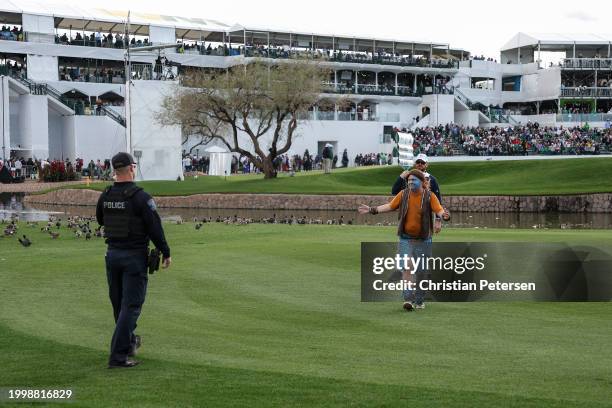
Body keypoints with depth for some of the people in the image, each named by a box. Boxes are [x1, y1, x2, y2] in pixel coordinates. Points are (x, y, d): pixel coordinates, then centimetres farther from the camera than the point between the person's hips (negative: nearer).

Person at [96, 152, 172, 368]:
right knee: (131, 306, -2)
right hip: (135, 256, -6)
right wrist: (166, 253, -3)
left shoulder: (105, 196, 0)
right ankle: (118, 355, -8)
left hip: (112, 254, 6)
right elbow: (155, 228, -15)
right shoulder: (141, 197, -17)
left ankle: (129, 343, 37)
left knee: (119, 304, 19)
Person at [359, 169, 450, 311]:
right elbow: (390, 206, 11)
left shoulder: (429, 196, -6)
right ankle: (408, 299, -16)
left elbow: (439, 210, -16)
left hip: (423, 240, -1)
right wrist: (372, 210, 8)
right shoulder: (403, 194, 1)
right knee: (407, 268, -11)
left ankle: (419, 301, 23)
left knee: (421, 272, 8)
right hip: (406, 239, 1)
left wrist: (444, 215, -38)